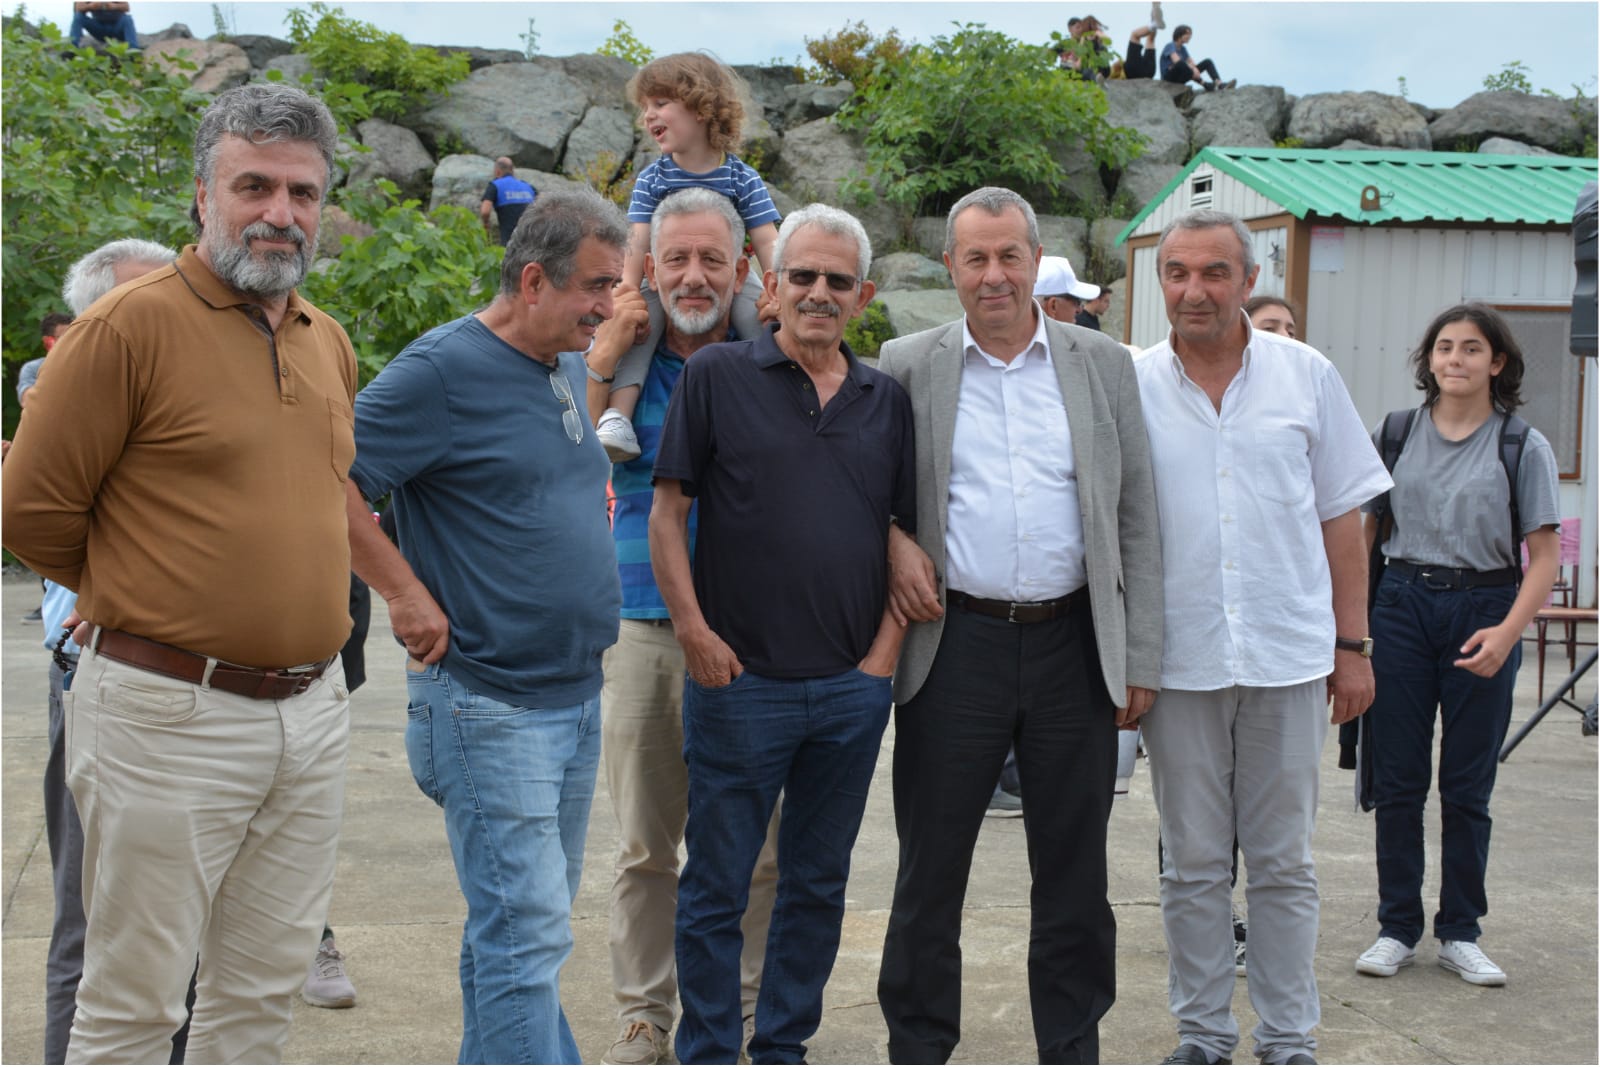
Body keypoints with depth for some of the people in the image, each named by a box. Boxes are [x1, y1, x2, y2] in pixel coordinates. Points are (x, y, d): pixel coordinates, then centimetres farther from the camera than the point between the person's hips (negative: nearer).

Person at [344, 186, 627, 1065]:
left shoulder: (571, 370, 13)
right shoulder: (445, 367, -13)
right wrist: (406, 594, -17)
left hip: (577, 695, 8)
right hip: (488, 703, -8)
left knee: (524, 924, 16)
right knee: (528, 932, -8)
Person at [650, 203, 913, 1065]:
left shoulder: (887, 401, 9)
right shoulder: (716, 377, -1)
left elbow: (912, 532, 12)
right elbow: (668, 510, -2)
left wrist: (887, 648, 2)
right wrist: (694, 631, -9)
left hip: (853, 688, 4)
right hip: (738, 679, -4)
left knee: (817, 883, 13)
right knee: (716, 886, 4)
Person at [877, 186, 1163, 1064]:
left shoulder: (1104, 365, 6)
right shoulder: (907, 366, 3)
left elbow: (1137, 522, 6)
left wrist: (1140, 660, 1)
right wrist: (891, 540, -7)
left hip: (1074, 645, 1)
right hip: (955, 644, -1)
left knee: (1074, 872, 10)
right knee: (931, 867, 7)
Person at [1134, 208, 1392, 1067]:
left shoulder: (1306, 376, 2)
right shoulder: (1130, 387, 1)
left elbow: (1341, 518, 6)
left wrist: (1352, 644, 2)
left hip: (1289, 656, 0)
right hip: (1178, 661, 0)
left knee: (1284, 864, 8)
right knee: (1192, 865, 9)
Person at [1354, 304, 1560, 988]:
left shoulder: (1523, 446, -1)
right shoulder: (1394, 435, 6)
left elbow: (1545, 554, -5)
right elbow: (1362, 529, 11)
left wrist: (1508, 631, -18)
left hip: (1483, 610, -2)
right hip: (1402, 604, 2)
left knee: (1467, 786, 6)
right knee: (1397, 779, 5)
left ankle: (1460, 933, 18)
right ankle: (1397, 928, 16)